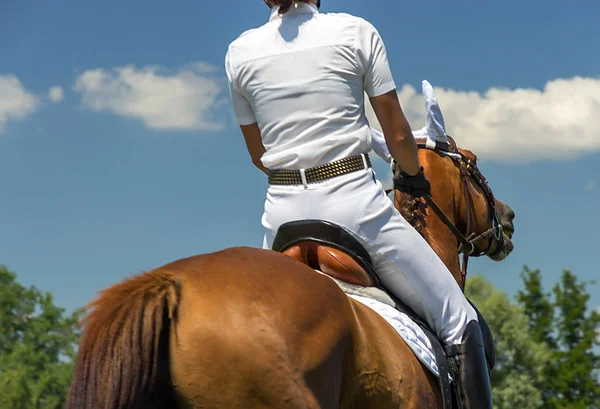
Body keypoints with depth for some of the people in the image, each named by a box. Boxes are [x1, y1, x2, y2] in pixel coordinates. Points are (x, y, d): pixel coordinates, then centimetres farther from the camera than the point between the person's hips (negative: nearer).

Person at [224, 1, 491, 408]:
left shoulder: (240, 51, 5)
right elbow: (397, 133, 3)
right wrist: (413, 175, 24)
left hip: (284, 208, 3)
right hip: (355, 199, -3)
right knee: (459, 320, 7)